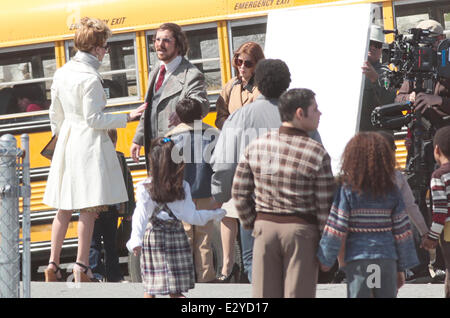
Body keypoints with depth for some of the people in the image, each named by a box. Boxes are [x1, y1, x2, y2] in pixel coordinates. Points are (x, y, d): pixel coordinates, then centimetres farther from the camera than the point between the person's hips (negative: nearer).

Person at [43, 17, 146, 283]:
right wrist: (127, 118, -10)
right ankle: (82, 266, -4)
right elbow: (93, 118, -15)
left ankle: (54, 263, 11)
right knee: (89, 207, -3)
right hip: (89, 143, -8)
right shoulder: (90, 78, -15)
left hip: (66, 142, 8)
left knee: (64, 207, 12)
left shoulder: (62, 74, 9)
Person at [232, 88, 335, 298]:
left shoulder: (256, 147, 1)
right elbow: (325, 205, -10)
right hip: (302, 231, -4)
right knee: (299, 294, 3)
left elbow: (239, 191, 4)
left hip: (265, 227, 4)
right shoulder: (317, 154, -11)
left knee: (265, 295, 9)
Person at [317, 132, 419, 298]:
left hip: (357, 259, -3)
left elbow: (337, 228, -8)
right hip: (387, 259, 3)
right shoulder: (392, 191, 3)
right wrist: (401, 268, 13)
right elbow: (401, 231, 5)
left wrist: (325, 259, 2)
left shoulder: (347, 189, -7)